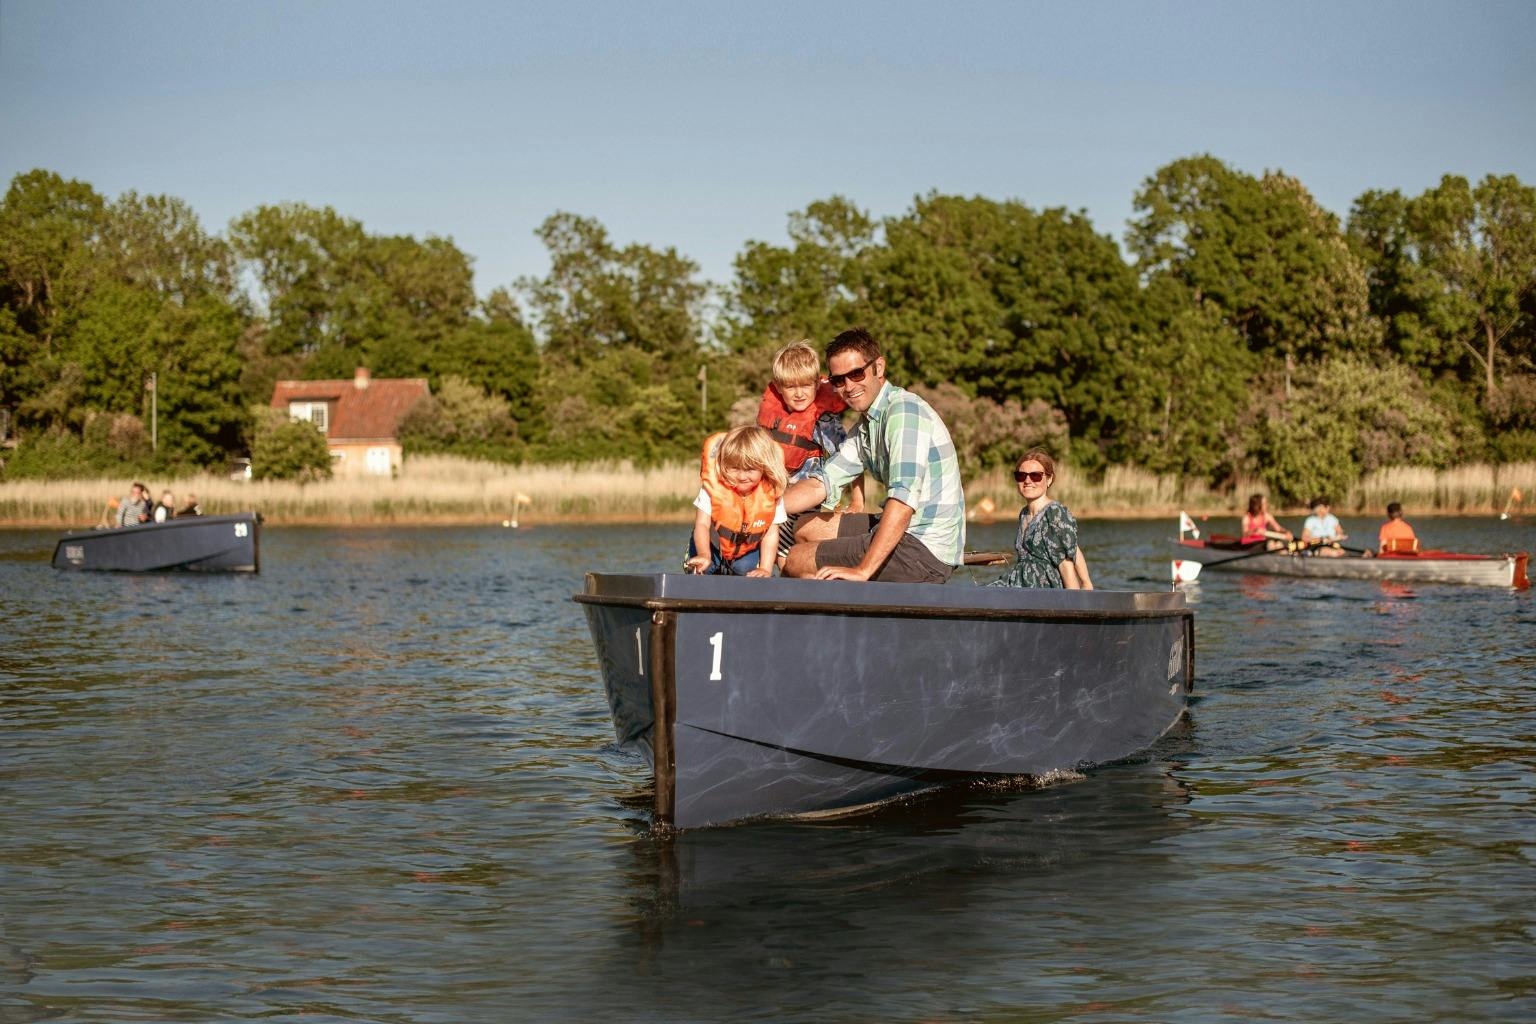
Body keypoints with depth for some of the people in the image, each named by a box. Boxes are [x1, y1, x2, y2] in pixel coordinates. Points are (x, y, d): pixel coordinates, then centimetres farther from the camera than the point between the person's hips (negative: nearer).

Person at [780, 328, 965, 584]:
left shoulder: (903, 411, -18)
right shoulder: (866, 424, 14)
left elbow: (904, 499, -28)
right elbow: (821, 483, 14)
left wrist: (863, 571, -31)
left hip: (926, 550, -10)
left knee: (794, 562, -5)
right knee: (806, 529, 24)